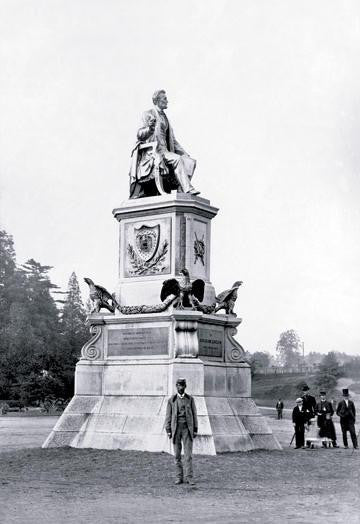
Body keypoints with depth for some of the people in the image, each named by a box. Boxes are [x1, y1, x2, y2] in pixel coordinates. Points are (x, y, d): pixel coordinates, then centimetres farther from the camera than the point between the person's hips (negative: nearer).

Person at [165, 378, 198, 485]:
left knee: (188, 454, -7)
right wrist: (168, 431, -2)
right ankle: (179, 477, 11)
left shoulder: (190, 399, 4)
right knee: (177, 455, 3)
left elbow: (194, 415, 5)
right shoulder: (171, 400, 3)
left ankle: (189, 477, -5)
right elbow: (168, 416, 4)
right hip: (176, 429, 1)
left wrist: (195, 430, 1)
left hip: (187, 429, -1)